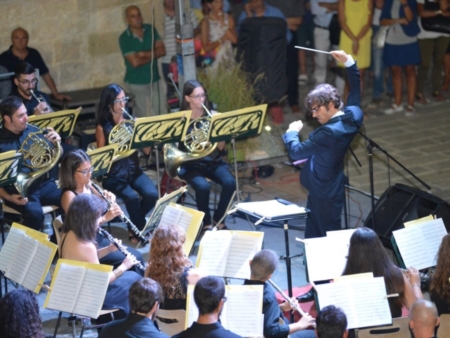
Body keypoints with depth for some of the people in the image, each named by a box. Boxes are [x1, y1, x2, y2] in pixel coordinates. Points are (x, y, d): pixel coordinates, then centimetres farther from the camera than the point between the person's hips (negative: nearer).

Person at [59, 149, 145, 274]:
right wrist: (104, 218, -34)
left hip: (98, 239, 8)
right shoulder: (69, 196, -20)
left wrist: (109, 199, -5)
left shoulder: (88, 187, 4)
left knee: (137, 255, -2)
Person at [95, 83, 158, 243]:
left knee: (152, 194, -22)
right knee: (132, 196, -31)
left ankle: (135, 225, 5)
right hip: (114, 174, -4)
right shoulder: (102, 127, -5)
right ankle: (140, 229, -3)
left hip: (133, 170, 4)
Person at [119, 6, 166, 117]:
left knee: (157, 114, 5)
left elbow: (162, 50, -3)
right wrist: (153, 55, -6)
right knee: (146, 117, -4)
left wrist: (145, 54, -16)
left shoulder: (151, 30, 3)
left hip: (154, 79, 4)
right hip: (137, 82, -4)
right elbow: (135, 62, -18)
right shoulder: (124, 38, -12)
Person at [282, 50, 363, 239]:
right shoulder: (353, 115, -5)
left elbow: (295, 151, -26)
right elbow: (356, 91, 16)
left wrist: (292, 131, -7)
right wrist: (349, 63, 17)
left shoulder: (329, 132, -31)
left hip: (324, 193, -9)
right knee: (312, 237, 18)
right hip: (334, 187, 9)